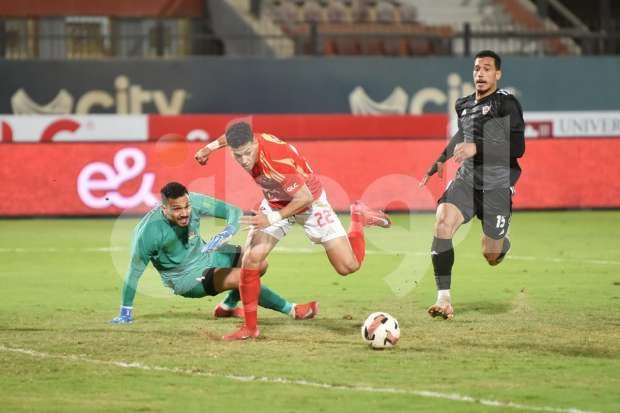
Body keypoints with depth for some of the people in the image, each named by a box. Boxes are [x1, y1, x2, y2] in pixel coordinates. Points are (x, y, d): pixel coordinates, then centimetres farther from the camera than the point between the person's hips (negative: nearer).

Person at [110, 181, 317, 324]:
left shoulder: (194, 201, -21)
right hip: (184, 277, -6)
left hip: (204, 254, 7)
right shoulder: (148, 232, -33)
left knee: (259, 264, 2)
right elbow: (134, 272, -24)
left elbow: (234, 211, -14)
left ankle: (227, 307, 25)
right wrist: (125, 313, -18)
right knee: (242, 277, -23)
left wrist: (227, 233, -36)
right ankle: (292, 310, -8)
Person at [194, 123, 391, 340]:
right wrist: (210, 147, 15)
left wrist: (273, 219, -35)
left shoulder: (278, 160, -40)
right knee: (251, 259, -14)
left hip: (309, 202, -5)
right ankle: (250, 327, -1)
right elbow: (232, 136, 5)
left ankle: (358, 218, 23)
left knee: (348, 266, -7)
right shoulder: (243, 144, -21)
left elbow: (305, 197, -33)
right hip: (275, 203, 5)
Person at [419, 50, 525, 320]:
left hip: (497, 186, -4)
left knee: (491, 256, 0)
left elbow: (517, 148, -17)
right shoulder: (463, 105, 11)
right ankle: (444, 299, -24)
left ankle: (504, 244, 42)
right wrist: (439, 162, 35)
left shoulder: (506, 103, -10)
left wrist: (476, 148, -24)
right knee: (442, 223, -24)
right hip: (466, 180, 4)